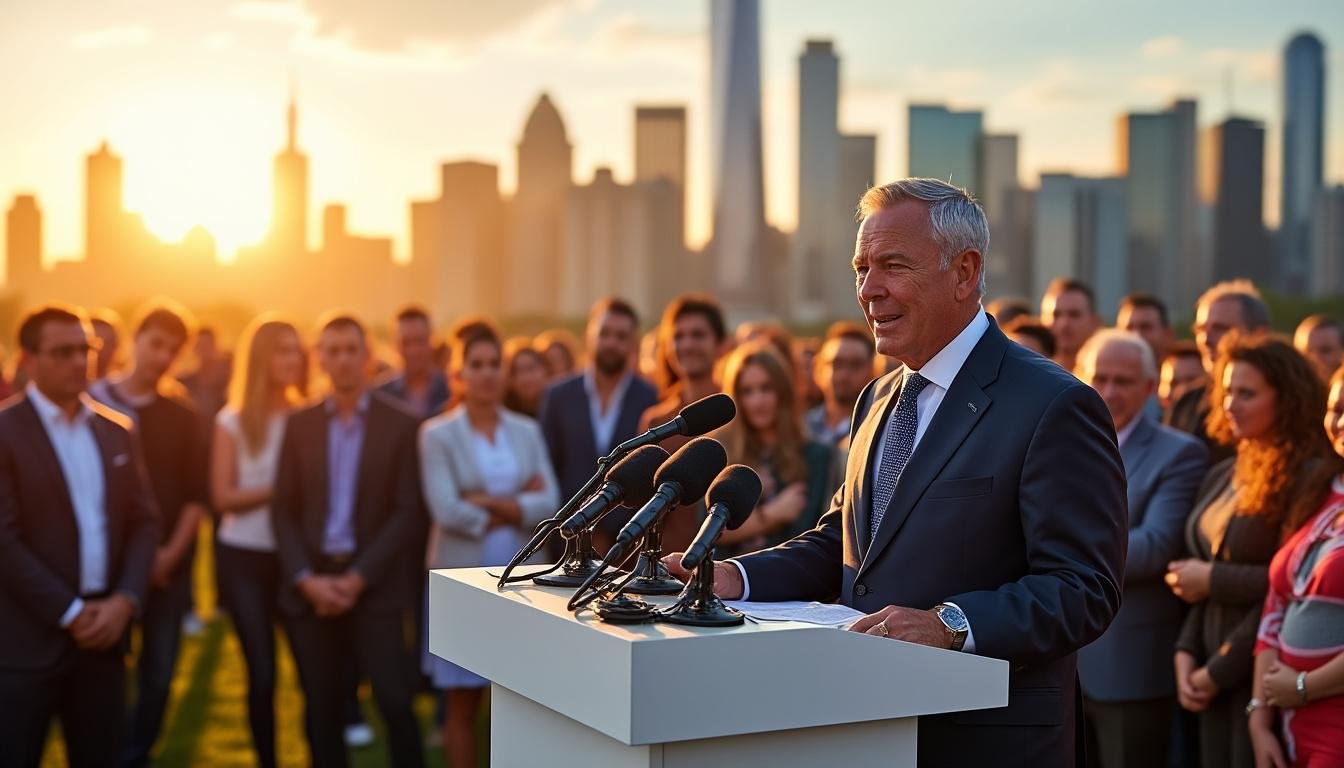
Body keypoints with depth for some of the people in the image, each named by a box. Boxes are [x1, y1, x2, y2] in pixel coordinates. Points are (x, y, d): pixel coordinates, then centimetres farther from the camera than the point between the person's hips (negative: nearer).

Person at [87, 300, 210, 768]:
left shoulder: (183, 413, 3)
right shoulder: (93, 402, -3)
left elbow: (196, 491, 2)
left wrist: (172, 551, -8)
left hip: (168, 563, 2)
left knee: (158, 673, 5)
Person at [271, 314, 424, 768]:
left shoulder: (401, 424, -1)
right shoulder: (299, 424, 8)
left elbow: (408, 512, -5)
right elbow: (283, 509, 5)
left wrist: (358, 578, -12)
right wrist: (307, 579, -8)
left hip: (372, 586, -2)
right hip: (309, 586, 3)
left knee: (396, 702, -9)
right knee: (321, 710, 7)